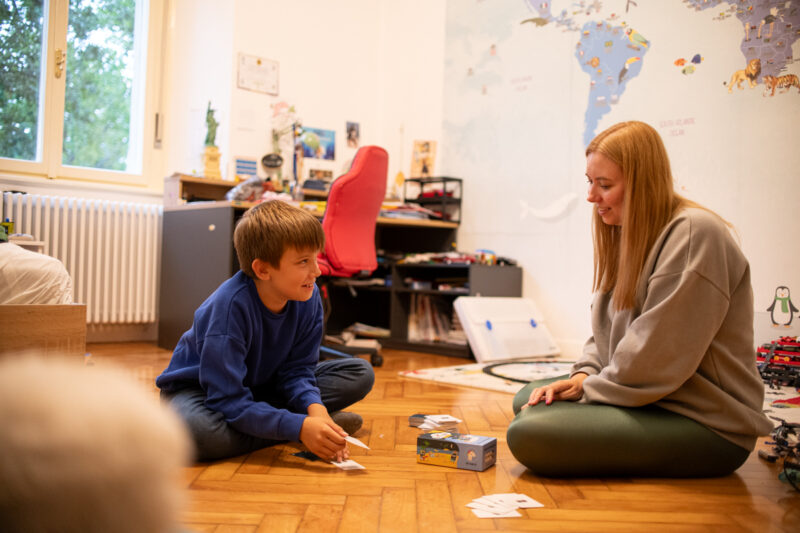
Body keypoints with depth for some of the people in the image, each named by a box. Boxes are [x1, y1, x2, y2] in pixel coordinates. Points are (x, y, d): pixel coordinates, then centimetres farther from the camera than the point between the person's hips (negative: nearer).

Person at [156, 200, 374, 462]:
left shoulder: (308, 297, -16)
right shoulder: (230, 305, -34)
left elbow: (296, 369, -8)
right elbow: (229, 401, -35)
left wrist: (314, 406, -30)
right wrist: (299, 427, -44)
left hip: (260, 385, 5)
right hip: (198, 389, -4)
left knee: (360, 374, -6)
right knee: (200, 430, -43)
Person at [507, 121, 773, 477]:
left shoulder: (693, 233, -18)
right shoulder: (630, 233, 12)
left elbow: (655, 358, -23)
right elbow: (608, 330, 16)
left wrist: (585, 392, -13)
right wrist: (584, 375, -3)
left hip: (706, 423, -10)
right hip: (648, 397, 10)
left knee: (528, 433, -25)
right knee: (528, 399, 14)